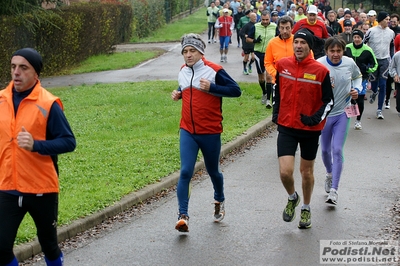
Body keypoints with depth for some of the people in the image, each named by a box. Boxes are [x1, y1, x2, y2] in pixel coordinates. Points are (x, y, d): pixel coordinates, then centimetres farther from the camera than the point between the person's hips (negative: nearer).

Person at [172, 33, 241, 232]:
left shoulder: (214, 71, -12)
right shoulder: (183, 71, 7)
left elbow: (236, 90, -13)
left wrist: (211, 87, -23)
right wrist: (178, 94, 5)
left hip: (210, 132, -3)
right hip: (187, 132, 3)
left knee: (213, 171, 15)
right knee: (185, 172, -12)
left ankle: (219, 201, 44)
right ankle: (183, 215, -12)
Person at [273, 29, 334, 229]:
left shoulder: (320, 71, -11)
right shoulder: (283, 65, -3)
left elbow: (328, 101, -4)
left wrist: (316, 118, -18)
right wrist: (276, 113, 11)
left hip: (310, 129, -1)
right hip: (286, 127, 1)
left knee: (307, 171, 13)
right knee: (285, 172, -11)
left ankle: (306, 209, 37)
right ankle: (292, 198, 22)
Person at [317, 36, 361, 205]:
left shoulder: (350, 63, -7)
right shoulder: (319, 65, -18)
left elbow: (357, 76, 15)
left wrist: (357, 89, -4)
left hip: (343, 112, 0)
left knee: (337, 150, -9)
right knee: (325, 149, 15)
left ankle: (333, 190, -7)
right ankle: (330, 174, 47)